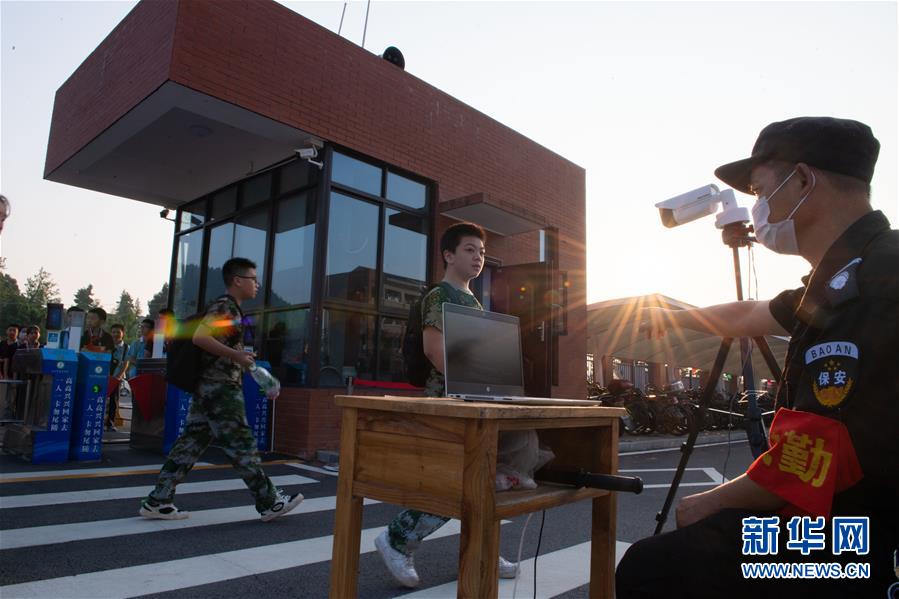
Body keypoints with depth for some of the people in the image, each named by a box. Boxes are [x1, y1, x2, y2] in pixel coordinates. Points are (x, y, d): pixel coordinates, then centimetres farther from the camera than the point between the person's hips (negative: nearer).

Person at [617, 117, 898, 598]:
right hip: (834, 520, 9)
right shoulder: (841, 281, 8)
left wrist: (713, 502, -12)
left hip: (860, 548, -9)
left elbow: (818, 456, -29)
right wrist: (674, 317, 42)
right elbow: (750, 316, 26)